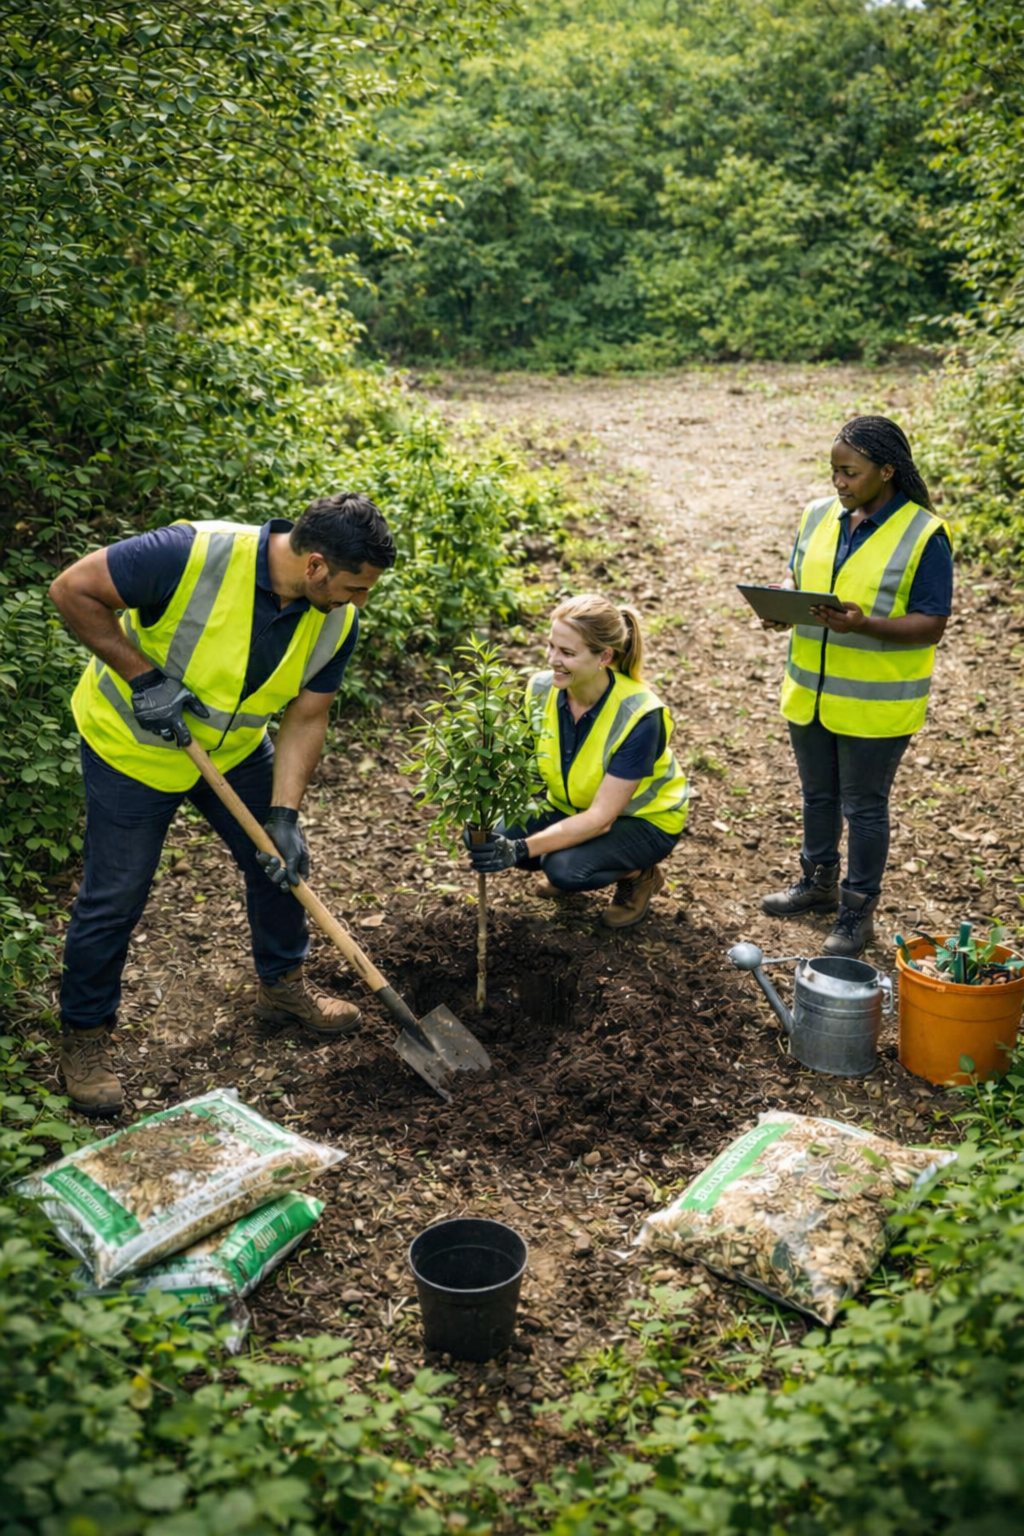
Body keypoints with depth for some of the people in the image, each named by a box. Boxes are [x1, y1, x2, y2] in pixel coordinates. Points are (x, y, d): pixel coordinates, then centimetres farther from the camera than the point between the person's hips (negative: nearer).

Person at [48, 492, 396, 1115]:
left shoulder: (337, 622, -15)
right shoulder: (196, 553, -34)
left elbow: (306, 718, -9)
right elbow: (74, 589, -26)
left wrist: (284, 815, -16)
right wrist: (143, 676, -29)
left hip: (236, 747, 6)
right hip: (132, 744, -5)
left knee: (282, 862, 13)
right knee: (114, 898, 1)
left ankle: (284, 984, 38)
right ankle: (84, 1035, 22)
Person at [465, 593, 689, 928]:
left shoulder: (639, 715, -32)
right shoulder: (541, 689, -17)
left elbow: (600, 818, -32)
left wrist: (522, 849, -42)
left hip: (644, 819, -5)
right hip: (569, 807, 5)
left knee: (565, 868, -33)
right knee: (484, 836, -18)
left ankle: (640, 875, -1)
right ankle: (561, 867, 10)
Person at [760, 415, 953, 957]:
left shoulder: (924, 536, -15)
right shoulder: (818, 516, 2)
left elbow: (931, 626, -16)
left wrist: (865, 624, -32)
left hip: (876, 704, -5)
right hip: (810, 690, 6)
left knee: (864, 806, 7)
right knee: (817, 794, 20)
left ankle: (858, 912, 23)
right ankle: (819, 883, 41)